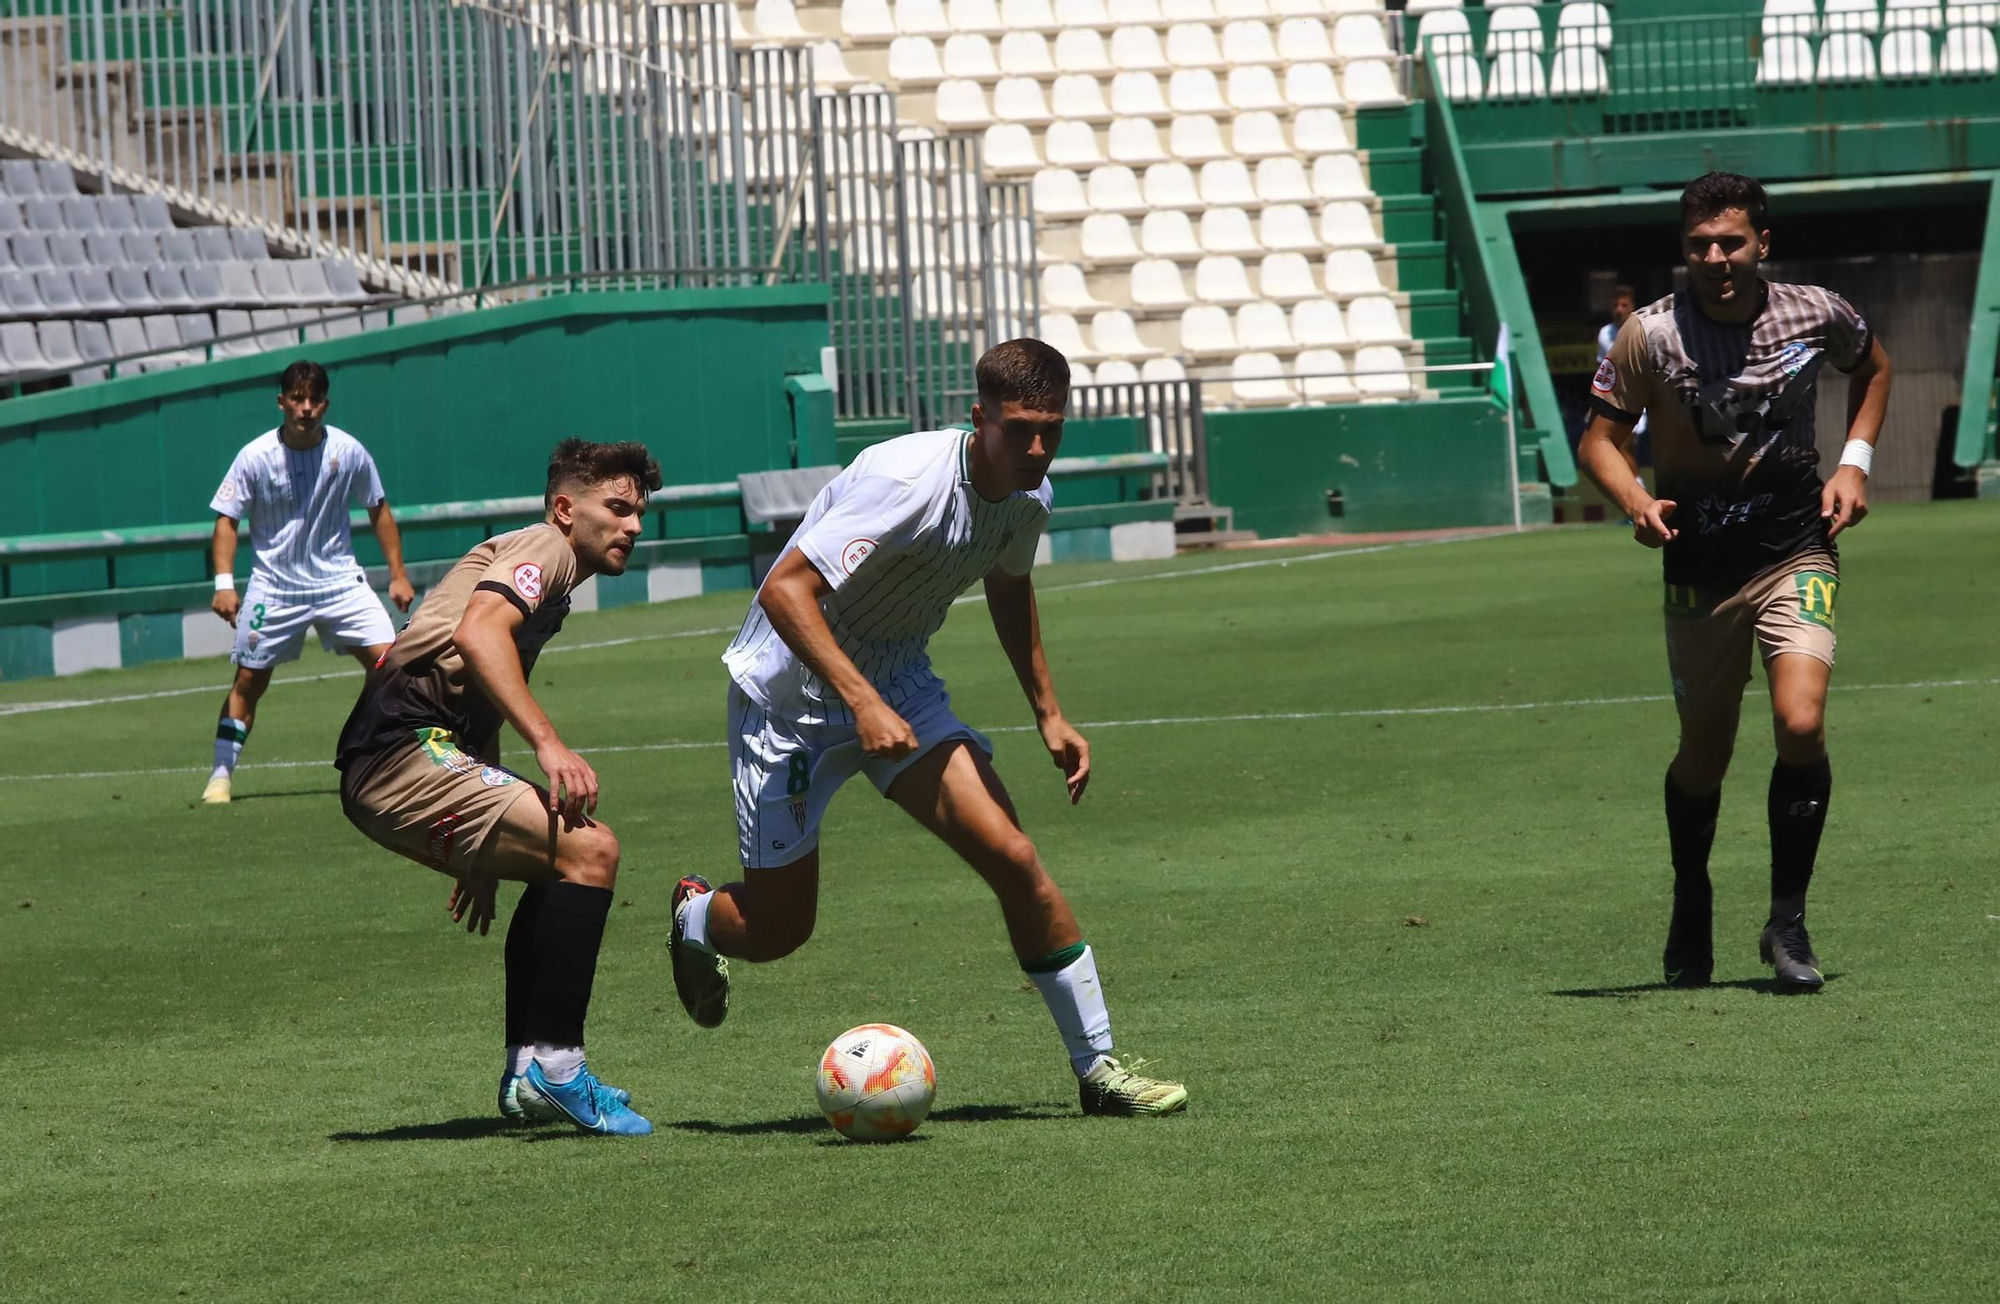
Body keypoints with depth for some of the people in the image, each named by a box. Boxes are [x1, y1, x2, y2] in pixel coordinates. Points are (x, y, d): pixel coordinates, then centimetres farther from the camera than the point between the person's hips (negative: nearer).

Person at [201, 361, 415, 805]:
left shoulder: (348, 451, -5)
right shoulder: (256, 457, -10)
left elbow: (379, 511, 7)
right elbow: (226, 519, -5)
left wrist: (398, 575, 5)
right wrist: (224, 582, -16)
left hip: (340, 580, 1)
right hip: (275, 588, -1)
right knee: (249, 682, -1)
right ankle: (221, 775, 10)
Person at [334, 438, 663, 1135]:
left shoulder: (549, 585, 30)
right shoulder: (544, 548, 0)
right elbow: (475, 633, -20)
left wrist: (480, 859, 30)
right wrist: (548, 743, -27)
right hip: (404, 750, -11)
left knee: (562, 866, 24)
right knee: (589, 850, -19)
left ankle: (526, 1074, 21)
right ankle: (553, 1067, -18)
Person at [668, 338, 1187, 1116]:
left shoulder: (1028, 497, -6)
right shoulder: (909, 480, -31)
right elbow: (785, 590, -35)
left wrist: (1048, 715, 14)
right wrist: (863, 703, -42)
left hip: (896, 684, 6)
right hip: (791, 692, -6)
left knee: (1011, 856, -14)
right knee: (776, 929, 1)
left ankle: (1097, 1066, -6)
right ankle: (694, 919, 40)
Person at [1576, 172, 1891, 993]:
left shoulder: (1816, 315, -7)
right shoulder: (1651, 336, -12)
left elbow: (1872, 365, 16)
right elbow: (1600, 438, -4)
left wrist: (1855, 461, 3)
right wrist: (1636, 501, -24)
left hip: (1798, 550, 0)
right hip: (1700, 563, 0)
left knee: (1801, 723, -19)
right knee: (1705, 752, 9)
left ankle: (1788, 924, -4)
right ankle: (1691, 910, 36)